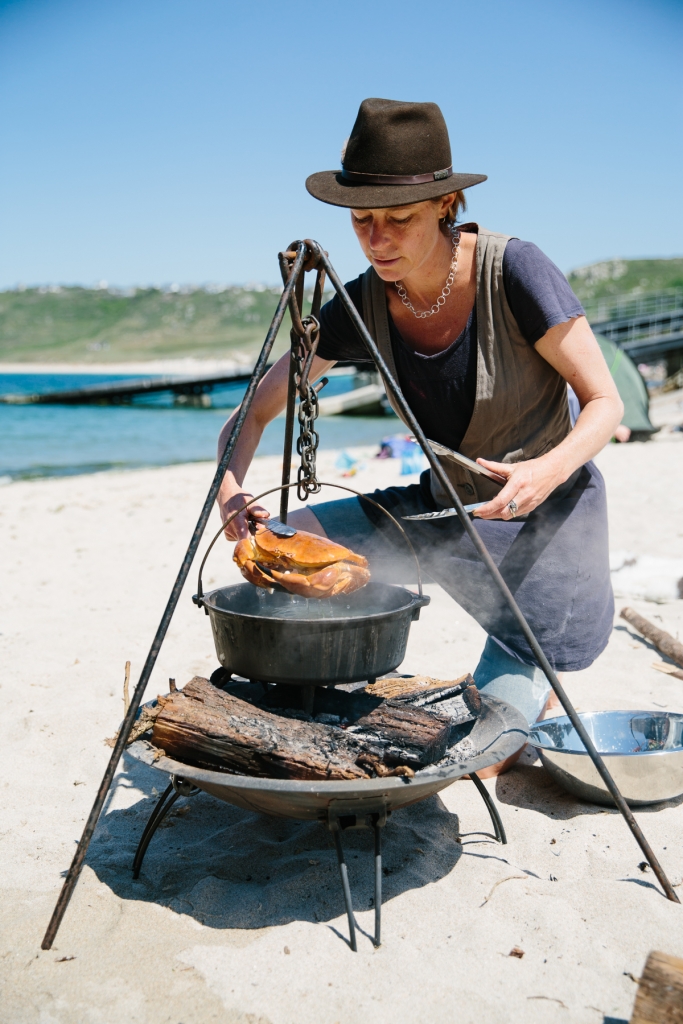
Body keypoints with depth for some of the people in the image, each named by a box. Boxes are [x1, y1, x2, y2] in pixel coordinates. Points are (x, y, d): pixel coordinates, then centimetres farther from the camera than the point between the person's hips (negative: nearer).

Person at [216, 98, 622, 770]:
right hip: (442, 510, 5)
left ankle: (534, 678, 26)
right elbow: (255, 412, -5)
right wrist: (231, 488, -25)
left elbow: (605, 402, -15)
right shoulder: (361, 305, -9)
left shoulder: (512, 270, -21)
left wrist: (548, 468, -35)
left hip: (547, 514, -4)